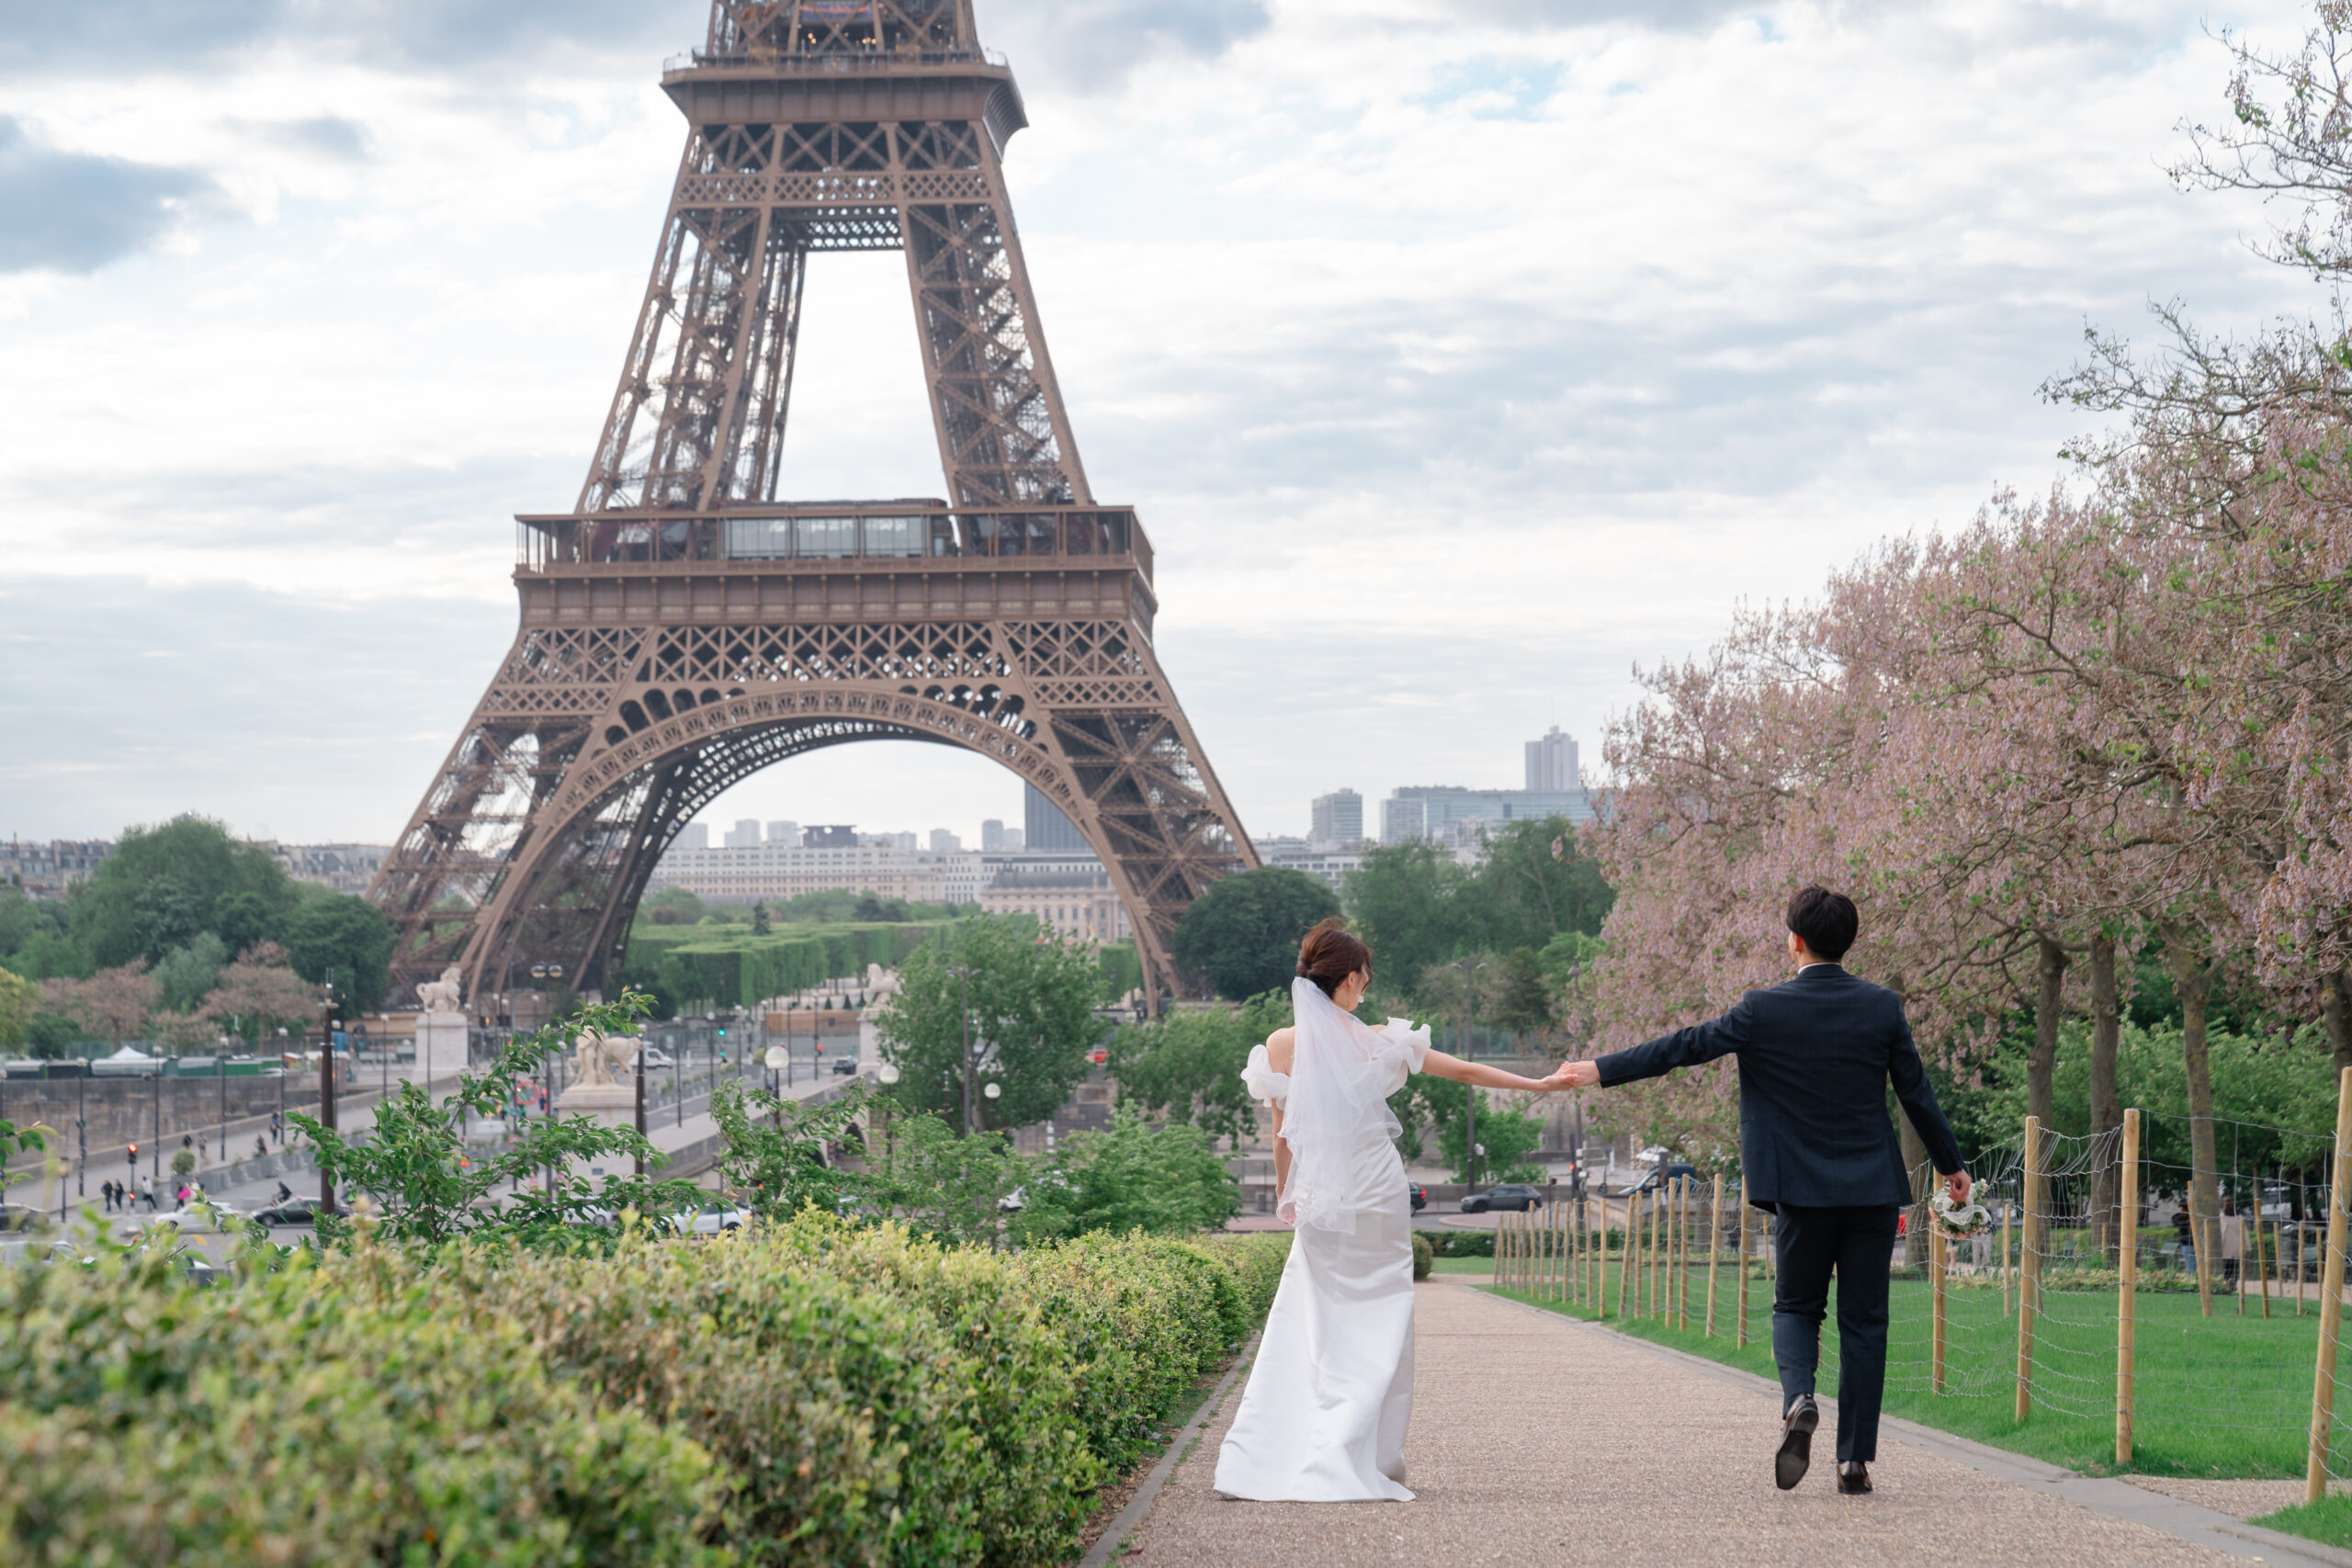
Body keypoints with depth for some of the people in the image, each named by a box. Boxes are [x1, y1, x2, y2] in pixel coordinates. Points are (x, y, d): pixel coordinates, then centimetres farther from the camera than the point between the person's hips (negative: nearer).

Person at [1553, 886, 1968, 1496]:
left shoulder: (1765, 1010, -8)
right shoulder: (1883, 1007, -1)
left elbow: (1684, 1046, -3)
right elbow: (1917, 1092, 6)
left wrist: (1602, 1070, 6)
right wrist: (1951, 1164, 19)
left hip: (1802, 1191, -1)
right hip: (1874, 1191, 1)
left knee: (1797, 1307, 15)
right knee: (1863, 1320, 7)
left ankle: (1798, 1396, -14)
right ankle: (1855, 1457, 5)